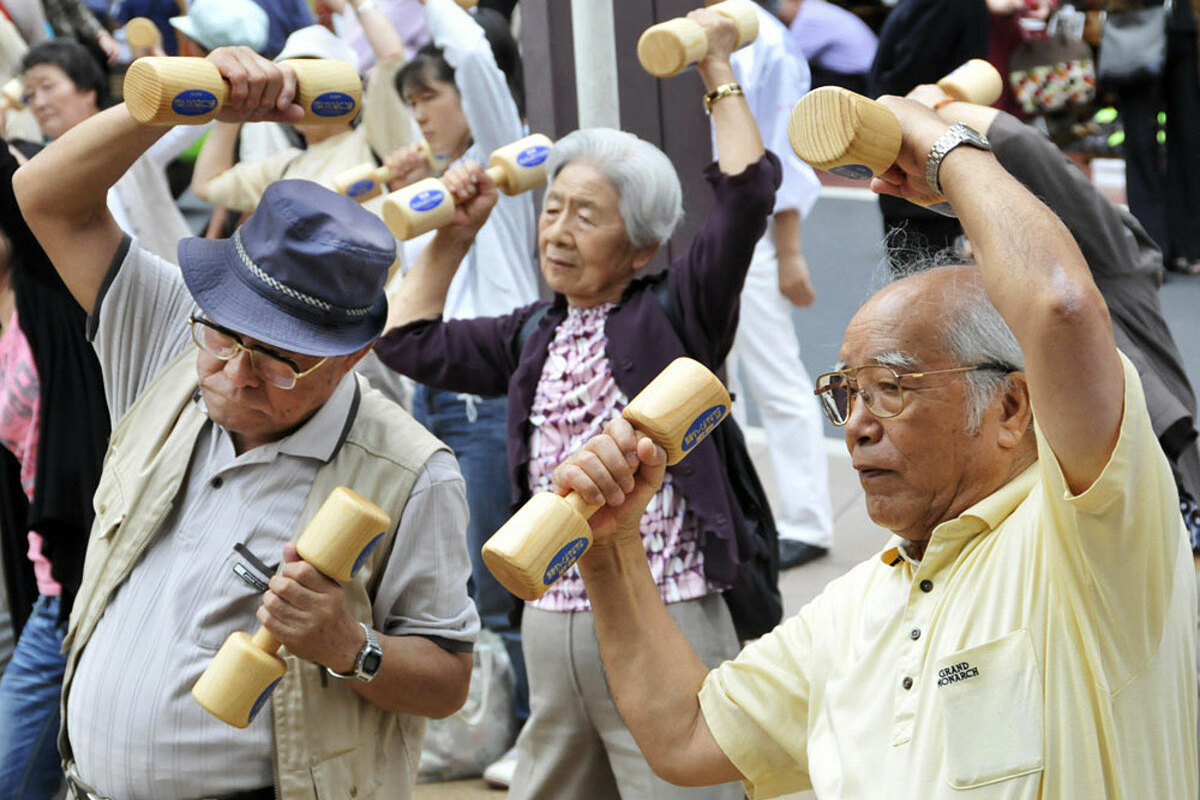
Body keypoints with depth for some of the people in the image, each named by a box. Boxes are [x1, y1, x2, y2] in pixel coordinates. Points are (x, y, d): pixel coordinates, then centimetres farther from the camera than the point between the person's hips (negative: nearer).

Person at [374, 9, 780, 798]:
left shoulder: (670, 314, -4)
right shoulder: (534, 335, 13)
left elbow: (748, 192, -15)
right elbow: (410, 340, 21)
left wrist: (720, 72, -8)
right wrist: (454, 233, 18)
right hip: (551, 625, 7)